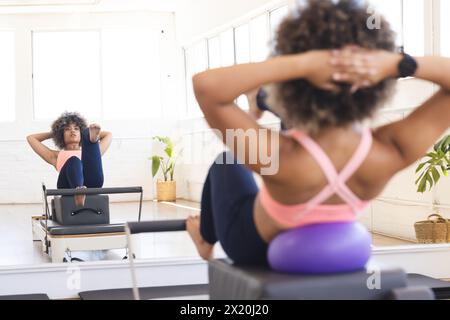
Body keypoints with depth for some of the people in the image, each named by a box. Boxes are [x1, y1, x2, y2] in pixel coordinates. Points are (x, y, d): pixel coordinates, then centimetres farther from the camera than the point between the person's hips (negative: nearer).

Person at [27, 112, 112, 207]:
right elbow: (31, 138, 46)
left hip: (92, 183, 2)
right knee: (73, 161, -34)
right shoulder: (57, 156, 40)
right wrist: (53, 133, 53)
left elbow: (108, 135, 56)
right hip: (69, 186, -2)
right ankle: (78, 190, -63)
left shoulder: (88, 154, 43)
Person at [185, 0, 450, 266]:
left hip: (254, 248, -3)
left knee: (225, 163, 31)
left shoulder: (284, 158, -47)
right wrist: (397, 64, -47)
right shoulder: (391, 153, -38)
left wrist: (302, 64, -56)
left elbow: (206, 85, -52)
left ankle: (206, 240, 60)